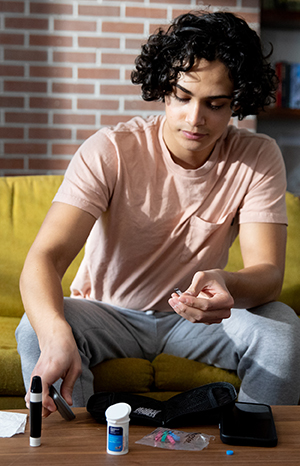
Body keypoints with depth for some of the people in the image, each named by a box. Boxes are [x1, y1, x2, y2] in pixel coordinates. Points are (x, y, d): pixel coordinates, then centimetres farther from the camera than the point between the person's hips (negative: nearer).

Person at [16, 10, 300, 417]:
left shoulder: (258, 158, -12)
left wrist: (227, 285, -46)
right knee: (38, 328, -30)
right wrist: (56, 337, -53)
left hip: (197, 315, 1)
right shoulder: (110, 151, -20)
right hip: (108, 312, -1)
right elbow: (45, 257, -30)